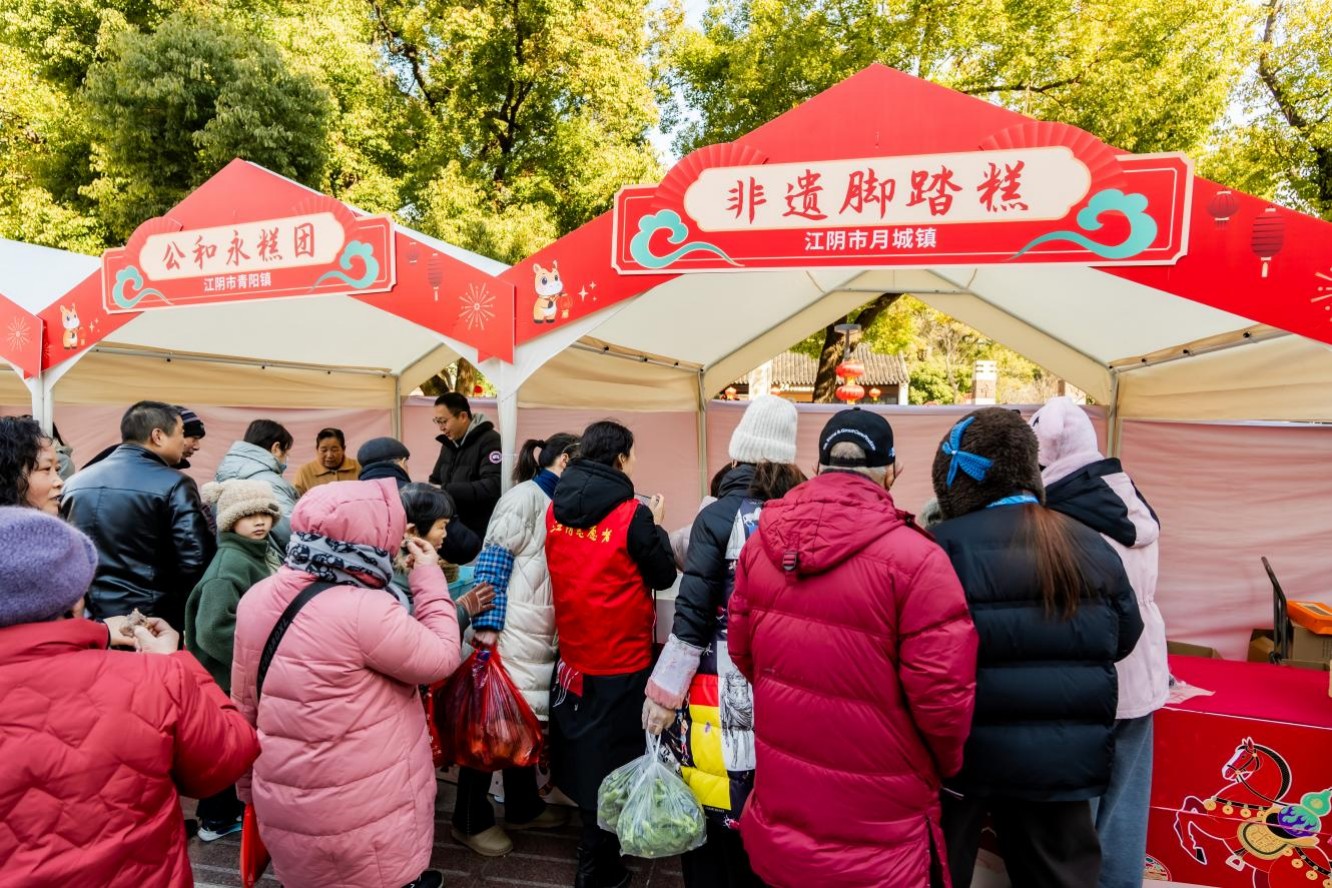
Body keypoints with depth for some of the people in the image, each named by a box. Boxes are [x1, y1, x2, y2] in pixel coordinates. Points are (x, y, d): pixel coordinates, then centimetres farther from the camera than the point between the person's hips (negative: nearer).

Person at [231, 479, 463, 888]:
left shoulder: (257, 599, -3)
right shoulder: (364, 610, -27)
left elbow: (244, 704, 7)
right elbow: (441, 659, -14)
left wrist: (249, 785, 20)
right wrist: (430, 580, -5)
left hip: (284, 803, 7)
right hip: (362, 814, -7)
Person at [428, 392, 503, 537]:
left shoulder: (489, 441, -13)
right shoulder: (449, 443, 14)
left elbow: (493, 486, -26)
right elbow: (436, 481, 24)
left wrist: (445, 490, -27)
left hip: (481, 533, -7)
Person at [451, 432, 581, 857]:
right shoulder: (525, 495, -11)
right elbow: (494, 559, -17)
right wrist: (487, 623, -21)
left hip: (538, 635, 9)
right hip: (508, 631, -9)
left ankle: (523, 806, 33)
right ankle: (471, 820, 18)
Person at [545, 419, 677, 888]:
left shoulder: (556, 509, -1)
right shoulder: (631, 515, -19)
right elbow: (664, 575, -10)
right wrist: (655, 524, 2)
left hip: (572, 652, 6)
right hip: (621, 658, -6)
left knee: (583, 749, 23)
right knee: (609, 760, 9)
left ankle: (594, 835, 43)